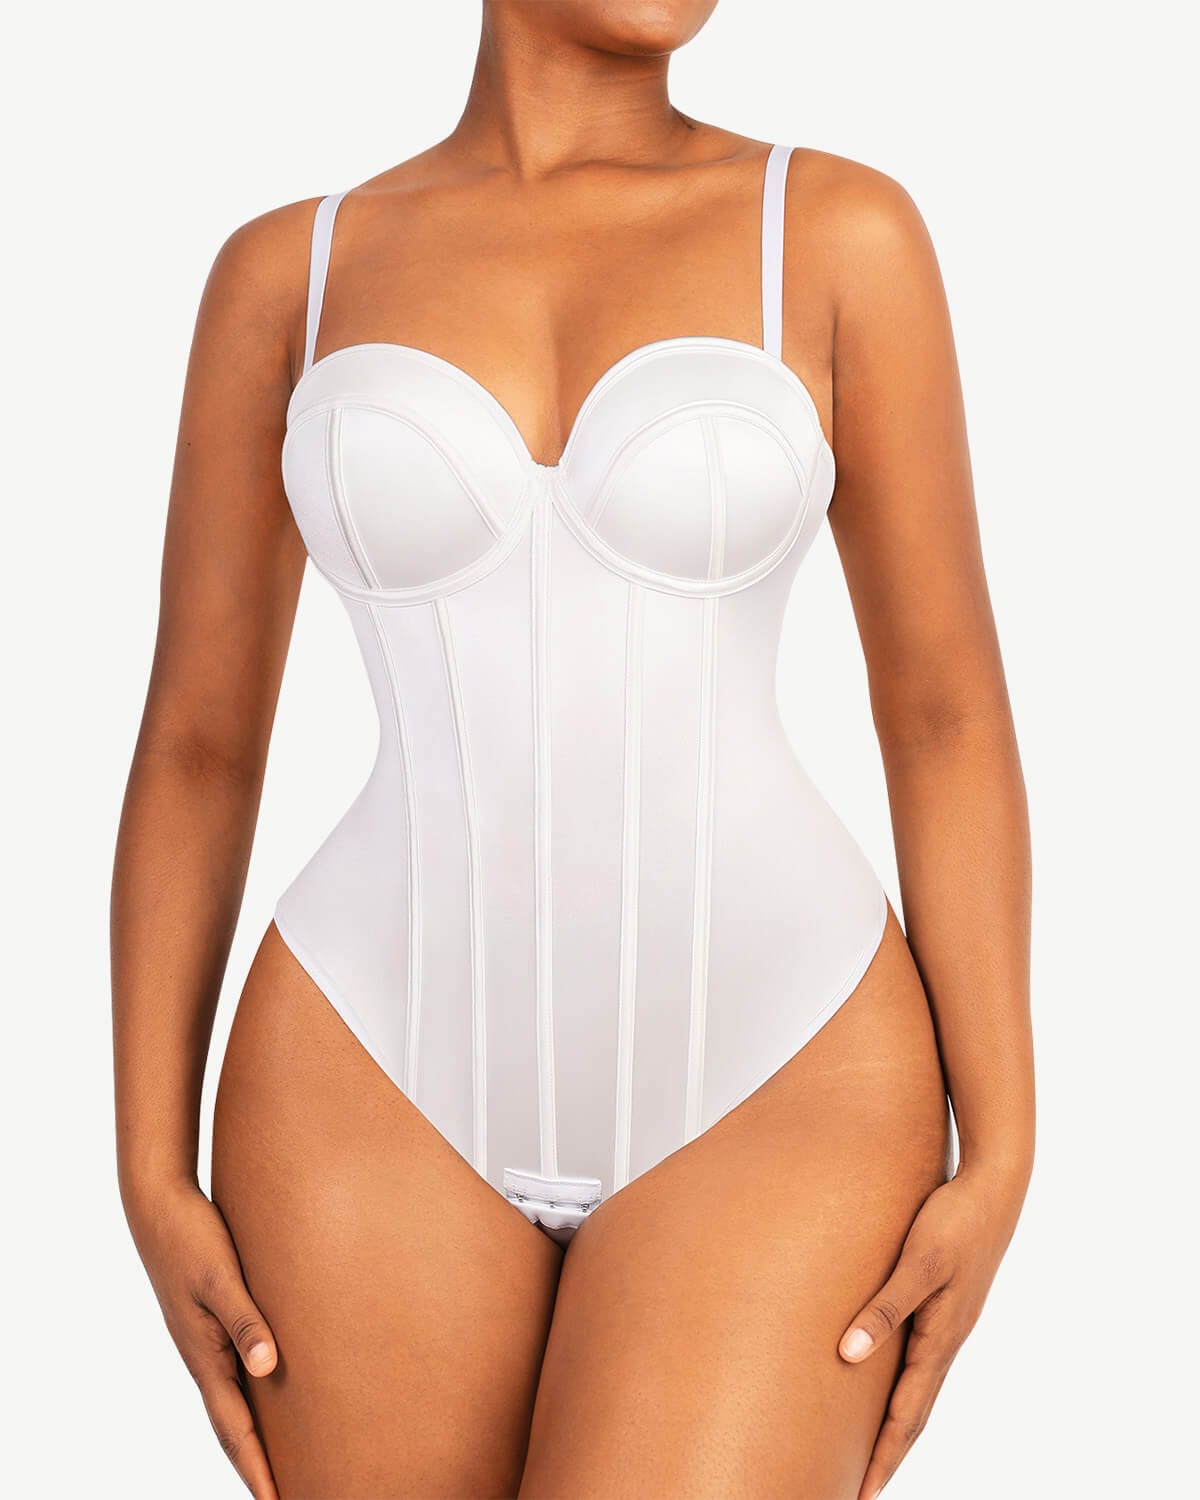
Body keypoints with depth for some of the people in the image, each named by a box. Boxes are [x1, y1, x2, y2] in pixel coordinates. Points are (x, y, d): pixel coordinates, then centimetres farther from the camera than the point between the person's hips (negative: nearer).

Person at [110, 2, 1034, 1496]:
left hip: (774, 1085, -1)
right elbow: (195, 745, 5)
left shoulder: (841, 230, 0)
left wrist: (999, 1155, -5)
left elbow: (946, 710, -1)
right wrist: (153, 1176, 1)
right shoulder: (288, 270, 4)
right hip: (386, 1093, 2)